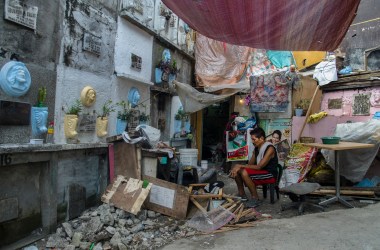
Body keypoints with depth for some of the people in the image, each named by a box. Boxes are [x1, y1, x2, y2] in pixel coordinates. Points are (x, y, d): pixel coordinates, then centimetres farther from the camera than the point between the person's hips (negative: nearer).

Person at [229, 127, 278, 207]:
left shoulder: (270, 149, -20)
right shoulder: (256, 148, 6)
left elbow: (259, 167, -25)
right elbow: (250, 164, 5)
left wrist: (240, 166, -24)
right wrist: (238, 167, -15)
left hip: (270, 174, -8)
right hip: (260, 171, 8)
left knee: (244, 173, -29)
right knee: (236, 170, -5)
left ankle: (255, 198, -15)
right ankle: (242, 195, 8)